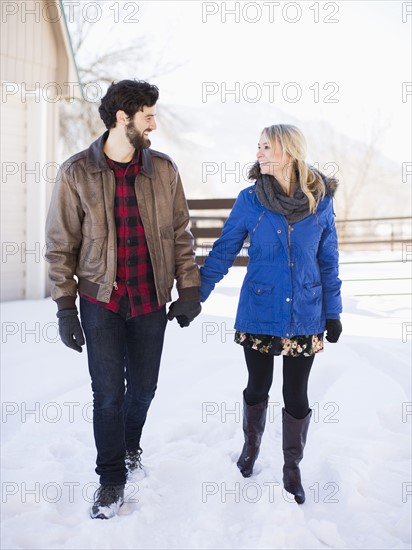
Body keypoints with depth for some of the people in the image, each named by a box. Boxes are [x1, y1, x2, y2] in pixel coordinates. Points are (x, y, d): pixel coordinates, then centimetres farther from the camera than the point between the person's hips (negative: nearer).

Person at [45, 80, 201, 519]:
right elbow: (61, 246, -4)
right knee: (108, 392, 0)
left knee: (143, 386, 13)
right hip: (101, 302, -2)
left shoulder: (163, 170, 1)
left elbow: (180, 234, 6)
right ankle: (112, 478, 19)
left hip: (151, 301, 3)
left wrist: (189, 291, 2)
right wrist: (65, 308, -7)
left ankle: (129, 446, 42)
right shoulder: (76, 173, -7)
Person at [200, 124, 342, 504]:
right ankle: (251, 446, 41)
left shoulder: (320, 201, -5)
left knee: (296, 395, 8)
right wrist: (194, 296, -8)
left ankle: (292, 469, 27)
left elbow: (328, 261, 3)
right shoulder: (251, 200, -7)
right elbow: (223, 251, -2)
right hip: (258, 313, 0)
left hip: (304, 317, 0)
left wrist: (333, 312, 4)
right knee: (258, 386, 15)